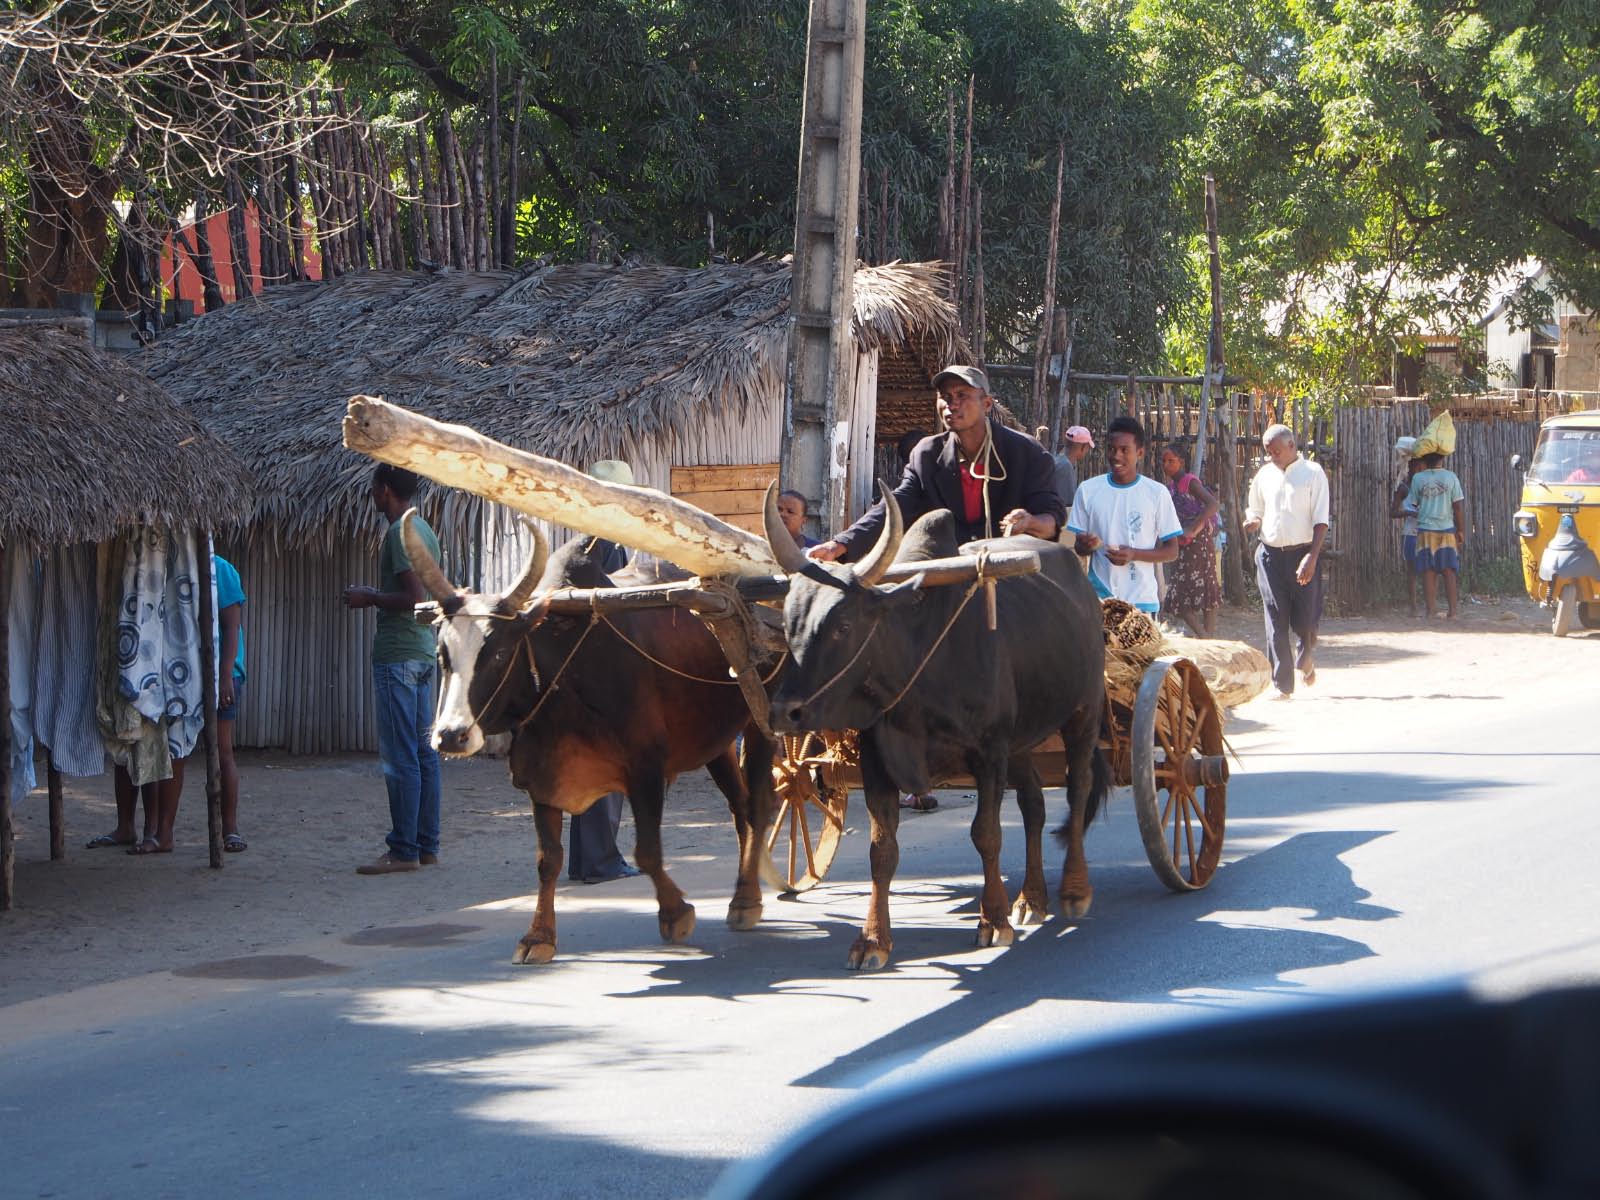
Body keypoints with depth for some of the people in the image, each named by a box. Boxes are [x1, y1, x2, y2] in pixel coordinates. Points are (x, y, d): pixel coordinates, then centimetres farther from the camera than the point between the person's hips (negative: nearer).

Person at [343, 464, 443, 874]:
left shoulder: (399, 533, -14)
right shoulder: (425, 530, 16)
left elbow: (415, 597, -21)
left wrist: (370, 599, -9)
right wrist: (376, 595, 22)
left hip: (397, 656, -10)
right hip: (423, 652, 10)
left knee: (400, 757, -8)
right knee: (424, 752, 10)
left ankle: (403, 851, -8)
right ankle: (426, 845, 13)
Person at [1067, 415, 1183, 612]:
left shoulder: (1157, 493, 0)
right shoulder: (1088, 490, 6)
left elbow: (1172, 551, 3)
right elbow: (1079, 547, 12)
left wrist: (1134, 554, -15)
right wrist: (1085, 546, -13)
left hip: (1142, 601, -1)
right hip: (1099, 597, 2)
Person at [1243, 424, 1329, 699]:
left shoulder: (1312, 473, -3)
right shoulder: (1264, 475, 9)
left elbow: (1321, 520, -7)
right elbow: (1255, 509, 21)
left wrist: (1312, 557, -17)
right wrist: (1253, 520, -4)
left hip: (1302, 554, -3)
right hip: (1270, 554, 3)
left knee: (1305, 619, -2)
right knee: (1276, 622, -2)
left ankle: (1306, 662, 31)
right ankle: (1282, 685, 0)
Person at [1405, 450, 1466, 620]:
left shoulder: (1418, 479, 0)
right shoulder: (1450, 477, -1)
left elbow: (1412, 504, 7)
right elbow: (1458, 506, -2)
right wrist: (1461, 530, 5)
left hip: (1425, 530, 0)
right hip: (1447, 529, 0)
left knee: (1428, 573, 2)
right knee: (1449, 572, 3)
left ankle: (1429, 612, -1)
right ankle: (1452, 611, 0)